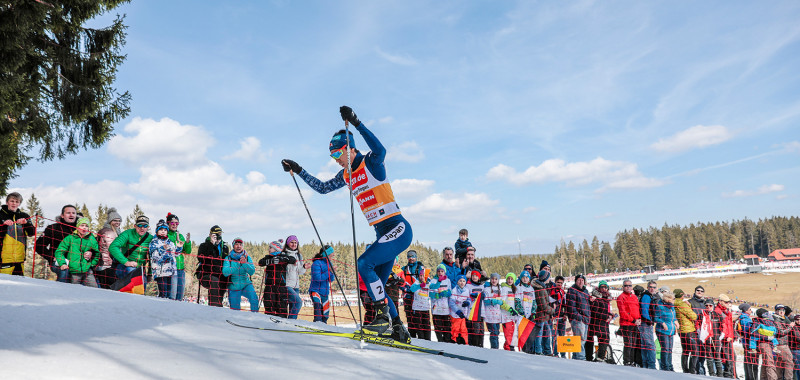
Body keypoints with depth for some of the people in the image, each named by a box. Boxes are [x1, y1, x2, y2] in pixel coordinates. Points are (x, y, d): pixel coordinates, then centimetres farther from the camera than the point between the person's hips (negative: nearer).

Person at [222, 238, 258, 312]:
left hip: (246, 285, 0)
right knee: (235, 309, 5)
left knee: (254, 297, -27)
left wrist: (244, 263, -28)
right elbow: (225, 272, -18)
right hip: (233, 288, 0)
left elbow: (252, 272, -12)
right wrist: (238, 264, -26)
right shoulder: (228, 258, -4)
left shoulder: (247, 258, 0)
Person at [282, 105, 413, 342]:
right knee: (376, 286, 6)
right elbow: (322, 188, 24)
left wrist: (356, 123, -37)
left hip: (398, 228, -9)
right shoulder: (346, 175, 13)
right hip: (383, 233, 9)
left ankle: (385, 317, -17)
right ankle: (399, 330, 15)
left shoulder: (371, 163, -9)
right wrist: (298, 171, 22)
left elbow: (380, 150, -32)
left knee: (364, 263, -22)